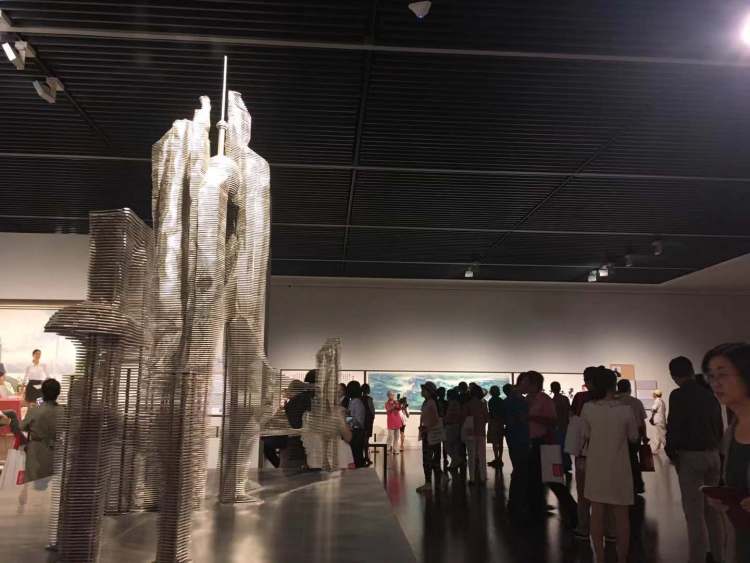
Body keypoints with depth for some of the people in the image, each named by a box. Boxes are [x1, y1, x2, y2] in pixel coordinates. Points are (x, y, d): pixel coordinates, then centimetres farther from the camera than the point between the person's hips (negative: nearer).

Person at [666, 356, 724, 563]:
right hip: (713, 455, 7)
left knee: (694, 514, -1)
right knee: (712, 509, 19)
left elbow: (673, 427, -16)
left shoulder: (678, 396, -14)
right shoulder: (710, 395, 7)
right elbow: (719, 427, 11)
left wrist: (671, 452, -1)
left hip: (690, 457, -7)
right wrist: (714, 448, 17)